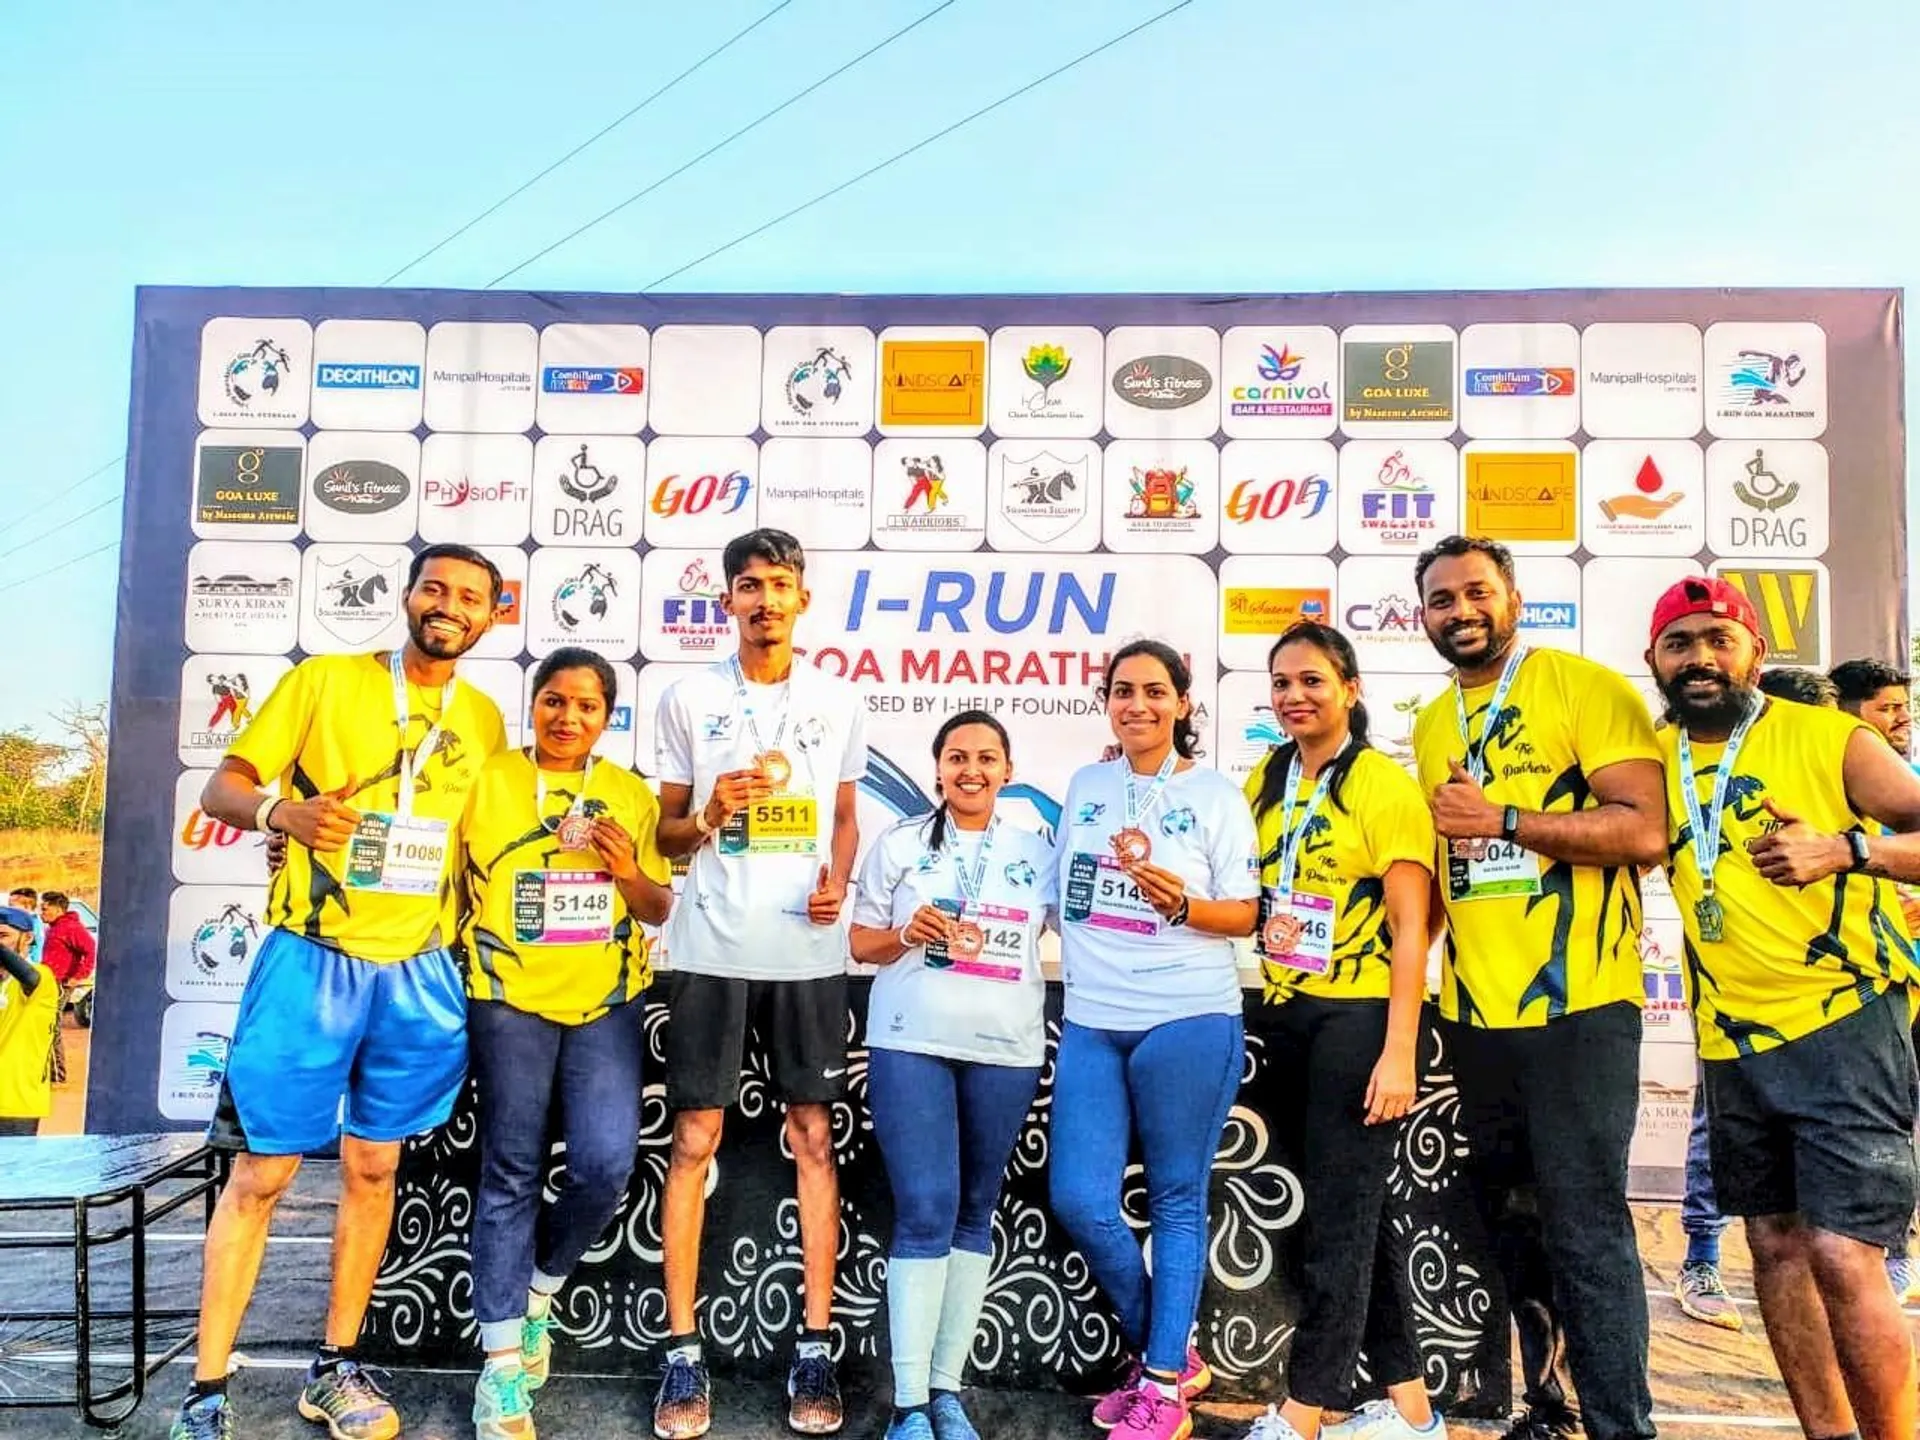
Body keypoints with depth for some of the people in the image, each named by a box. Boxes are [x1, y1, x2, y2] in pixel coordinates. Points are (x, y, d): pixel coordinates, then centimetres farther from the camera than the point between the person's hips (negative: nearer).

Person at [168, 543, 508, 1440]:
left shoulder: (484, 719, 8)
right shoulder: (324, 681, -3)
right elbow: (222, 788, -3)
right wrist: (283, 810, -25)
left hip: (419, 973, 4)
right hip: (312, 961, -3)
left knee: (373, 1167, 12)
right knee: (262, 1171, 1)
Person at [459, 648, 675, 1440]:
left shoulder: (631, 796, 8)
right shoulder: (485, 779, 2)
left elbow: (659, 911, 11)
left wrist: (628, 872, -7)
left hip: (607, 1003, 2)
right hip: (510, 1000, -2)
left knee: (605, 1164, -8)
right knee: (511, 1174, 3)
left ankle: (537, 1290, 23)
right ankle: (502, 1366, 15)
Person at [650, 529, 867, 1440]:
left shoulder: (839, 702, 7)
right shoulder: (688, 699, 3)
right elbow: (665, 829, 7)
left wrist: (837, 879, -5)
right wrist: (709, 816, -15)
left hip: (807, 950, 1)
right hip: (712, 948, -1)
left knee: (813, 1139, 5)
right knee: (694, 1141, 1)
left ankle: (814, 1348, 15)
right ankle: (682, 1353, 12)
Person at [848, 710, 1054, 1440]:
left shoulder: (1038, 854, 9)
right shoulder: (899, 844, 5)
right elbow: (860, 941, 5)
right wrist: (906, 933, -12)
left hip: (1005, 1052, 2)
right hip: (911, 1045, -2)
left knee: (975, 1215, 9)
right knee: (925, 1213, -7)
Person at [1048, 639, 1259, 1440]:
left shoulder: (1216, 795, -1)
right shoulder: (1084, 787, 12)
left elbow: (1246, 913, -1)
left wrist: (1183, 904, -18)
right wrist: (1065, 972, 18)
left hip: (1188, 1019, -4)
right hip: (1091, 1022, 5)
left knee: (1177, 1201, 3)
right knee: (1078, 1201, 0)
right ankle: (1168, 1353, 21)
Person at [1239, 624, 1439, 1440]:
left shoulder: (1385, 786, -9)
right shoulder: (1265, 783, 9)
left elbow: (1410, 930, -13)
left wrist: (1400, 1052, -16)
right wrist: (1264, 922, -1)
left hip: (1360, 1018, -7)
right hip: (1288, 1016, 7)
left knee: (1340, 1220, 1)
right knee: (1355, 1214, 14)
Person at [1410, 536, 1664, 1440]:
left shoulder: (1586, 688, -6)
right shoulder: (1430, 727, 14)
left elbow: (1644, 832, -15)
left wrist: (1503, 819, -18)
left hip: (1576, 1004, -6)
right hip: (1472, 1010, 7)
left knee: (1585, 1225, -4)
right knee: (1509, 1221, 15)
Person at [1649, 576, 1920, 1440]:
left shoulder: (1830, 739, -7)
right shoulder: (1654, 759, 5)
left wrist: (1843, 848, -24)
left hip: (1844, 1027, -5)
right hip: (1731, 1044, 5)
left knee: (1843, 1258, -10)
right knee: (1775, 1246, 14)